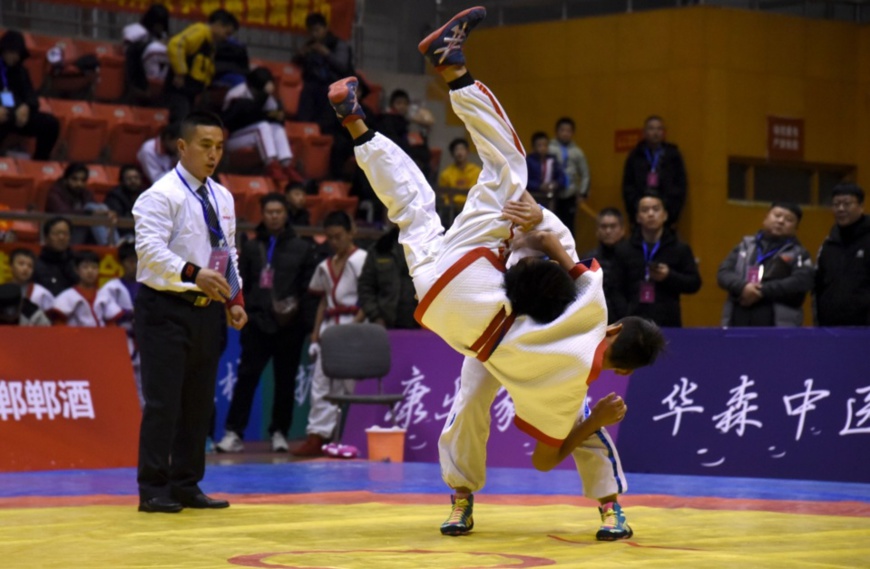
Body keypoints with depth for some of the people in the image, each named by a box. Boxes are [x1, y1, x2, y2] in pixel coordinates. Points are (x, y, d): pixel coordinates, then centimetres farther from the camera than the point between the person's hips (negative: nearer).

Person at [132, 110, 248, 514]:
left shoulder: (222, 198, 13)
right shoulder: (162, 195, -11)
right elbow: (150, 248, -23)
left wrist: (234, 299, 8)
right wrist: (193, 274, -36)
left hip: (208, 310, 7)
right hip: (166, 308, -7)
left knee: (199, 402, 11)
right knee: (163, 401, -8)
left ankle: (186, 485, 19)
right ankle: (153, 490, -2)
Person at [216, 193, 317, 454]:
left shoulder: (302, 248, 8)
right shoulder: (251, 248, 11)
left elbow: (309, 286, 4)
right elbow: (241, 285, 8)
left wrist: (297, 306, -10)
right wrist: (245, 312, -5)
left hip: (290, 325, 0)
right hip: (257, 323, 0)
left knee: (285, 380, 5)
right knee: (246, 376, -5)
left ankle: (279, 432, 14)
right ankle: (234, 432, -5)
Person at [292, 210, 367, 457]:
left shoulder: (361, 260, -3)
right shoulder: (325, 266, 19)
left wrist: (356, 323, -17)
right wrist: (316, 331, 13)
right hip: (329, 325, 7)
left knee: (347, 384, -5)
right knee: (321, 382, -1)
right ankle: (316, 436, -4)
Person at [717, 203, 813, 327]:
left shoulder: (798, 254, 8)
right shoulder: (746, 246, 18)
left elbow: (801, 281, -10)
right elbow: (724, 272, 8)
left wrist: (763, 291, -16)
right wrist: (742, 286, -14)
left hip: (779, 327, -3)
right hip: (739, 322, 3)